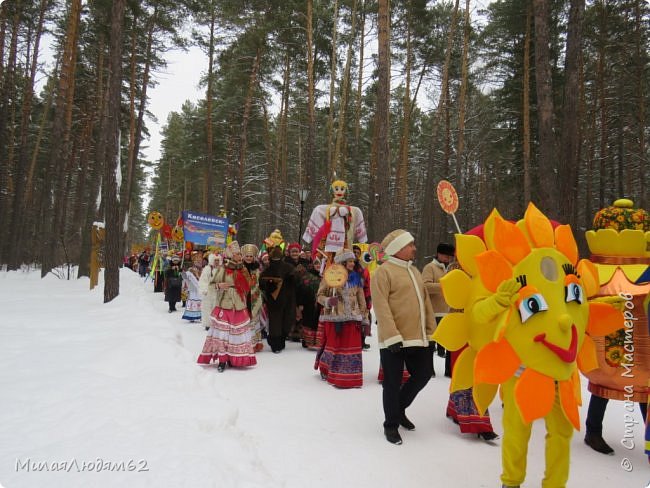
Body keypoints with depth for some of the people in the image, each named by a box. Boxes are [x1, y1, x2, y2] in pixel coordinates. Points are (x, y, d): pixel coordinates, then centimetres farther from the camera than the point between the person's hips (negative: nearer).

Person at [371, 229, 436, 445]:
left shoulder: (414, 271, 16)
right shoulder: (384, 271, -10)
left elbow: (425, 302, 19)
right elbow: (381, 307, -17)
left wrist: (431, 330, 16)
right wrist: (392, 336, -22)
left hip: (418, 338, 8)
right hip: (394, 340, -8)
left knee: (423, 374, 14)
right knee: (393, 383, 3)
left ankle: (399, 409, 36)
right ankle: (391, 425, 22)